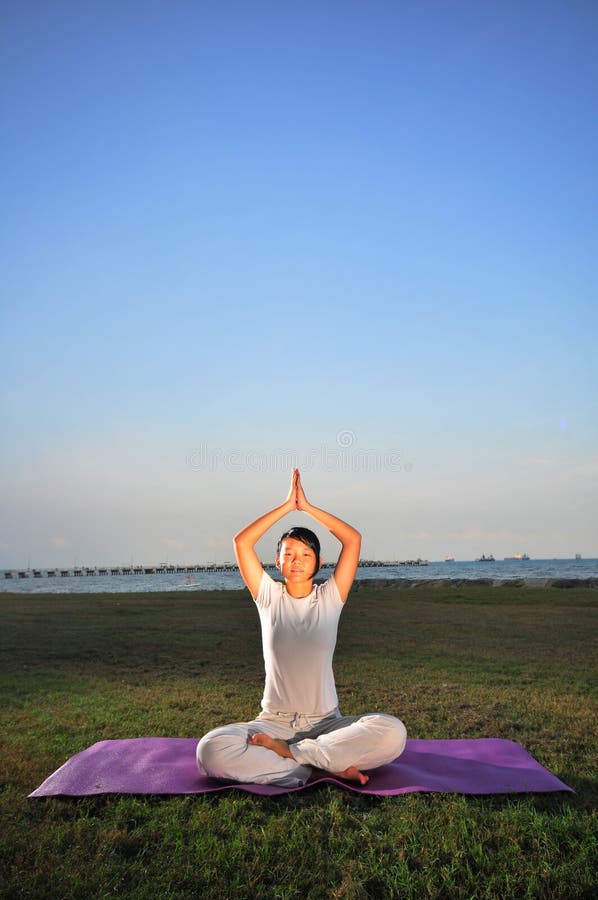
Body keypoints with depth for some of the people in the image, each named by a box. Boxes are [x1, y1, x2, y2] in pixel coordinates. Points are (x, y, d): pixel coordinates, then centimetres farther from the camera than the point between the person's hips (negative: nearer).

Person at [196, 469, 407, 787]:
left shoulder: (330, 597, 4)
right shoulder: (269, 597, 4)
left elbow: (353, 538, -4)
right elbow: (241, 542, -6)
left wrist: (307, 506, -3)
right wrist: (287, 506, -5)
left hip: (326, 723, 0)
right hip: (274, 722, 0)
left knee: (392, 732, -29)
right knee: (211, 749, -30)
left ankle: (285, 753, -18)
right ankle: (329, 764, -24)